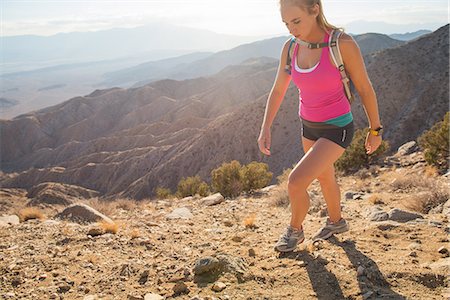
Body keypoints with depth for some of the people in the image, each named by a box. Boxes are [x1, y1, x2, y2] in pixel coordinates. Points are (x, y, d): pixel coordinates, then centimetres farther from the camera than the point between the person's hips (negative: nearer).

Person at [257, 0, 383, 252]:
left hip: (337, 129, -6)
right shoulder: (291, 47, -8)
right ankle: (336, 222, 53)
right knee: (324, 177, 25)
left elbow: (365, 88, -14)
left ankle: (295, 230, 16)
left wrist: (375, 130, -4)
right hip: (310, 126, 7)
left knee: (296, 182, -14)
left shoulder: (343, 43, -25)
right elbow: (278, 91, 2)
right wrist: (266, 129, -7)